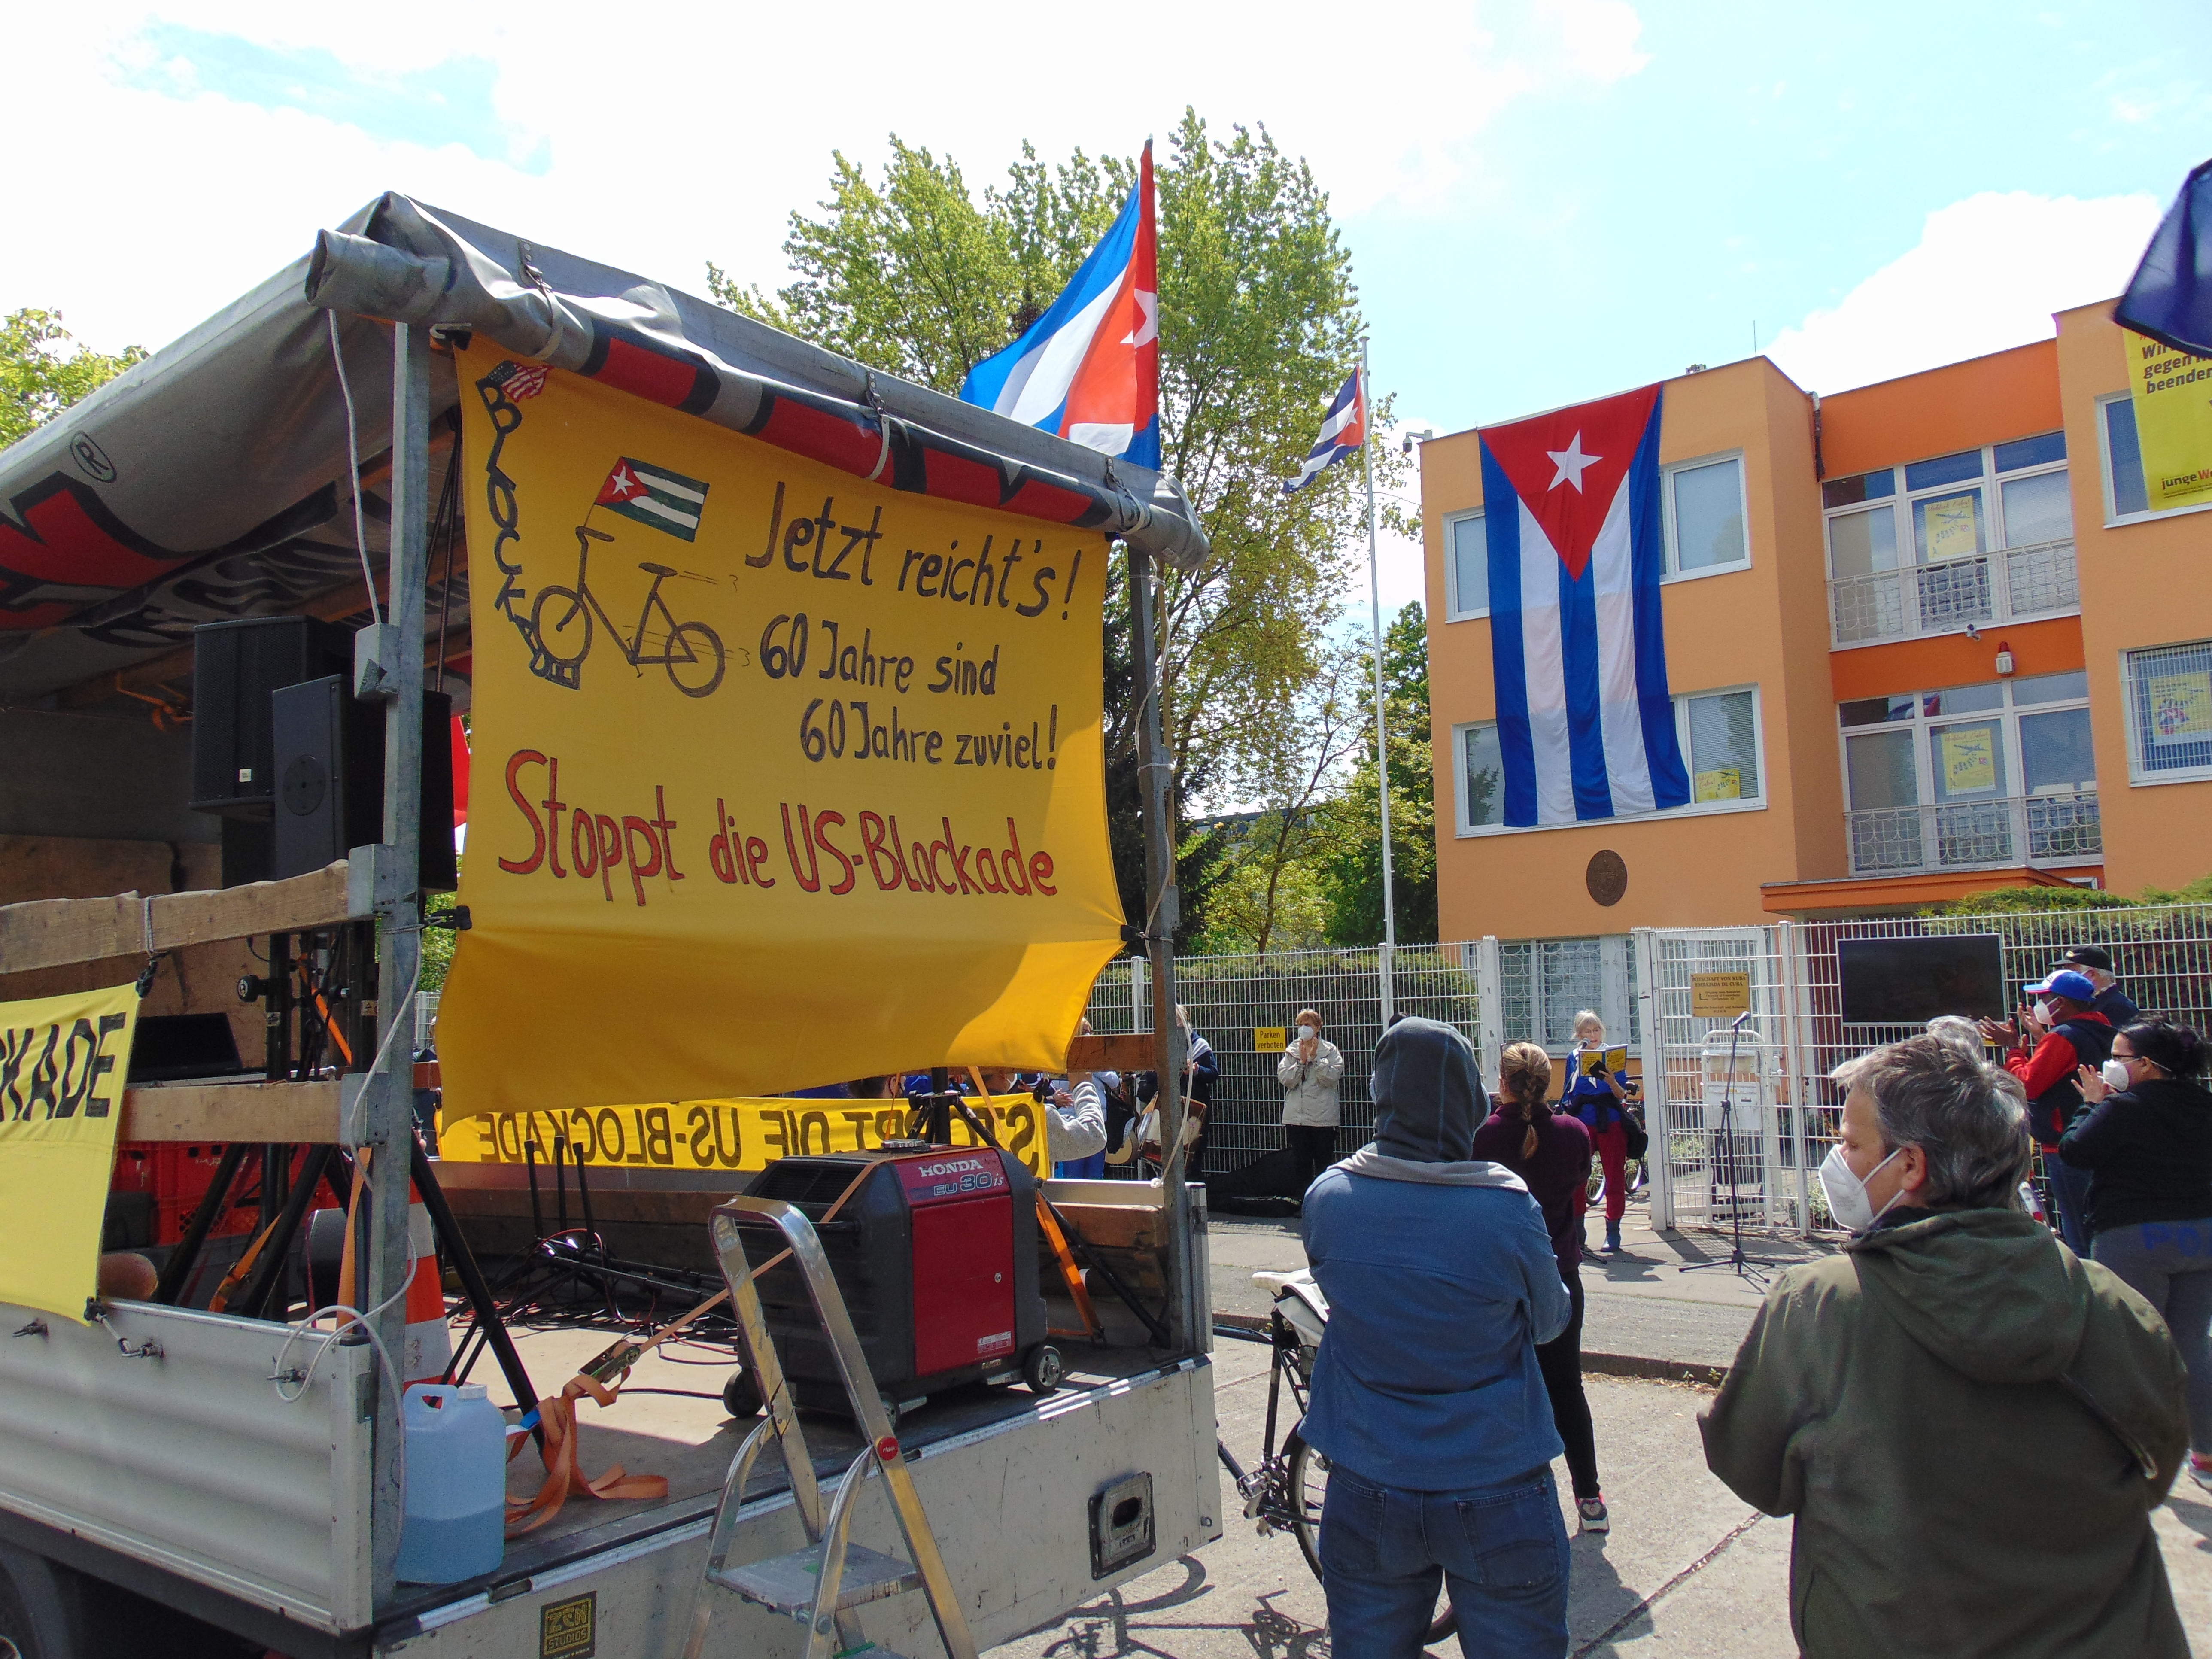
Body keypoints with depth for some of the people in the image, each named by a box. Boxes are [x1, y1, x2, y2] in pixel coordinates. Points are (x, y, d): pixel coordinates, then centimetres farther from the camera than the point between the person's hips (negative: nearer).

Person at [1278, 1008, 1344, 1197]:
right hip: (1296, 1117, 2)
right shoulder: (1291, 1051, 9)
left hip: (1323, 1117, -2)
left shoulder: (1330, 1050, 2)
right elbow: (1285, 1079, -3)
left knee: (1324, 1161, 2)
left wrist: (1315, 1058, -13)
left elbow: (1331, 1078, -11)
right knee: (1300, 1162, 7)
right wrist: (1301, 1060, -10)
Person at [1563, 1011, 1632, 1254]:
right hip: (1582, 1123, 2)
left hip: (1610, 1122, -2)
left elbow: (1623, 1095, -5)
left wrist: (1612, 1081, -23)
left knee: (1615, 1177, 1)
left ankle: (1613, 1232, 10)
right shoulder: (1574, 1058, 8)